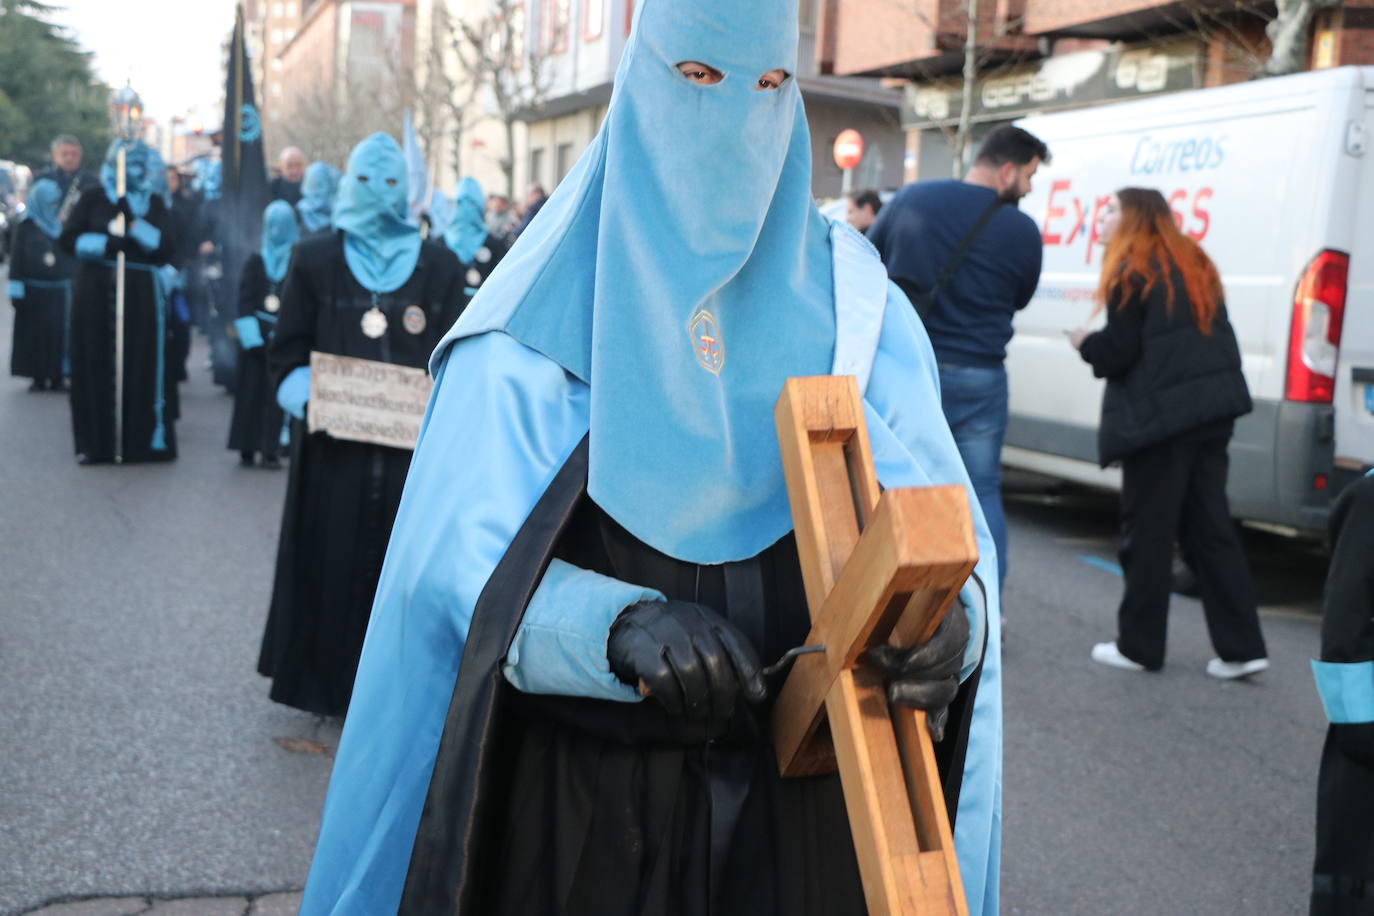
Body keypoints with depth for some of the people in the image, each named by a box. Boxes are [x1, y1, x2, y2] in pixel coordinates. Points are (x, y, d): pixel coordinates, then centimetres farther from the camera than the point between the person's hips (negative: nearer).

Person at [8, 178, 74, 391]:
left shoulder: (63, 226, 9)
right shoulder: (25, 227, 0)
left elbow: (73, 256, 12)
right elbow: (16, 259, -3)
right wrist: (16, 291, -10)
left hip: (60, 292, 3)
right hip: (34, 291, -3)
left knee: (60, 332, 0)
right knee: (35, 333, 1)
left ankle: (57, 378, 6)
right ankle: (38, 379, 7)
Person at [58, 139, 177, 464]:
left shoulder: (154, 203, 10)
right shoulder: (93, 198, 6)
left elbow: (164, 248, -2)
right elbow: (67, 239, -2)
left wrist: (133, 222, -13)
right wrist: (106, 244, -14)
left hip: (140, 294, 1)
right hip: (95, 293, -1)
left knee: (140, 365, -2)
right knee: (96, 366, -1)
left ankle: (138, 439, 4)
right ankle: (95, 442, 5)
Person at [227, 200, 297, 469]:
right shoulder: (255, 261, 8)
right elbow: (245, 300, 3)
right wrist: (251, 336, -8)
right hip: (256, 335, 2)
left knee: (276, 392, -5)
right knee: (250, 390, 3)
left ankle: (271, 449, -2)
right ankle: (247, 449, 8)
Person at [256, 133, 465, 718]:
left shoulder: (440, 266, 8)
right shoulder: (315, 261, 7)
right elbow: (287, 353, 5)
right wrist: (309, 398, -13)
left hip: (412, 445, 1)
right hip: (335, 450, 0)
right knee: (334, 563, 3)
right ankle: (330, 682, 17)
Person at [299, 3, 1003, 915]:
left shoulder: (854, 307, 0)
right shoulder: (543, 319, -8)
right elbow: (466, 558, -17)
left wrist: (950, 612, -32)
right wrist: (624, 624, -36)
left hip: (798, 787, 3)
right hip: (585, 787, -2)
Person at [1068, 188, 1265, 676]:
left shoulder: (1132, 274, -8)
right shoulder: (1193, 264, 17)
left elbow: (1119, 352, -11)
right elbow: (1207, 337, 18)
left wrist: (1085, 343, 8)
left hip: (1160, 414, -8)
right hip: (1211, 409, 8)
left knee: (1147, 532, 3)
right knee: (1210, 528, 10)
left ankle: (1139, 646, 12)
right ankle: (1241, 647, 8)